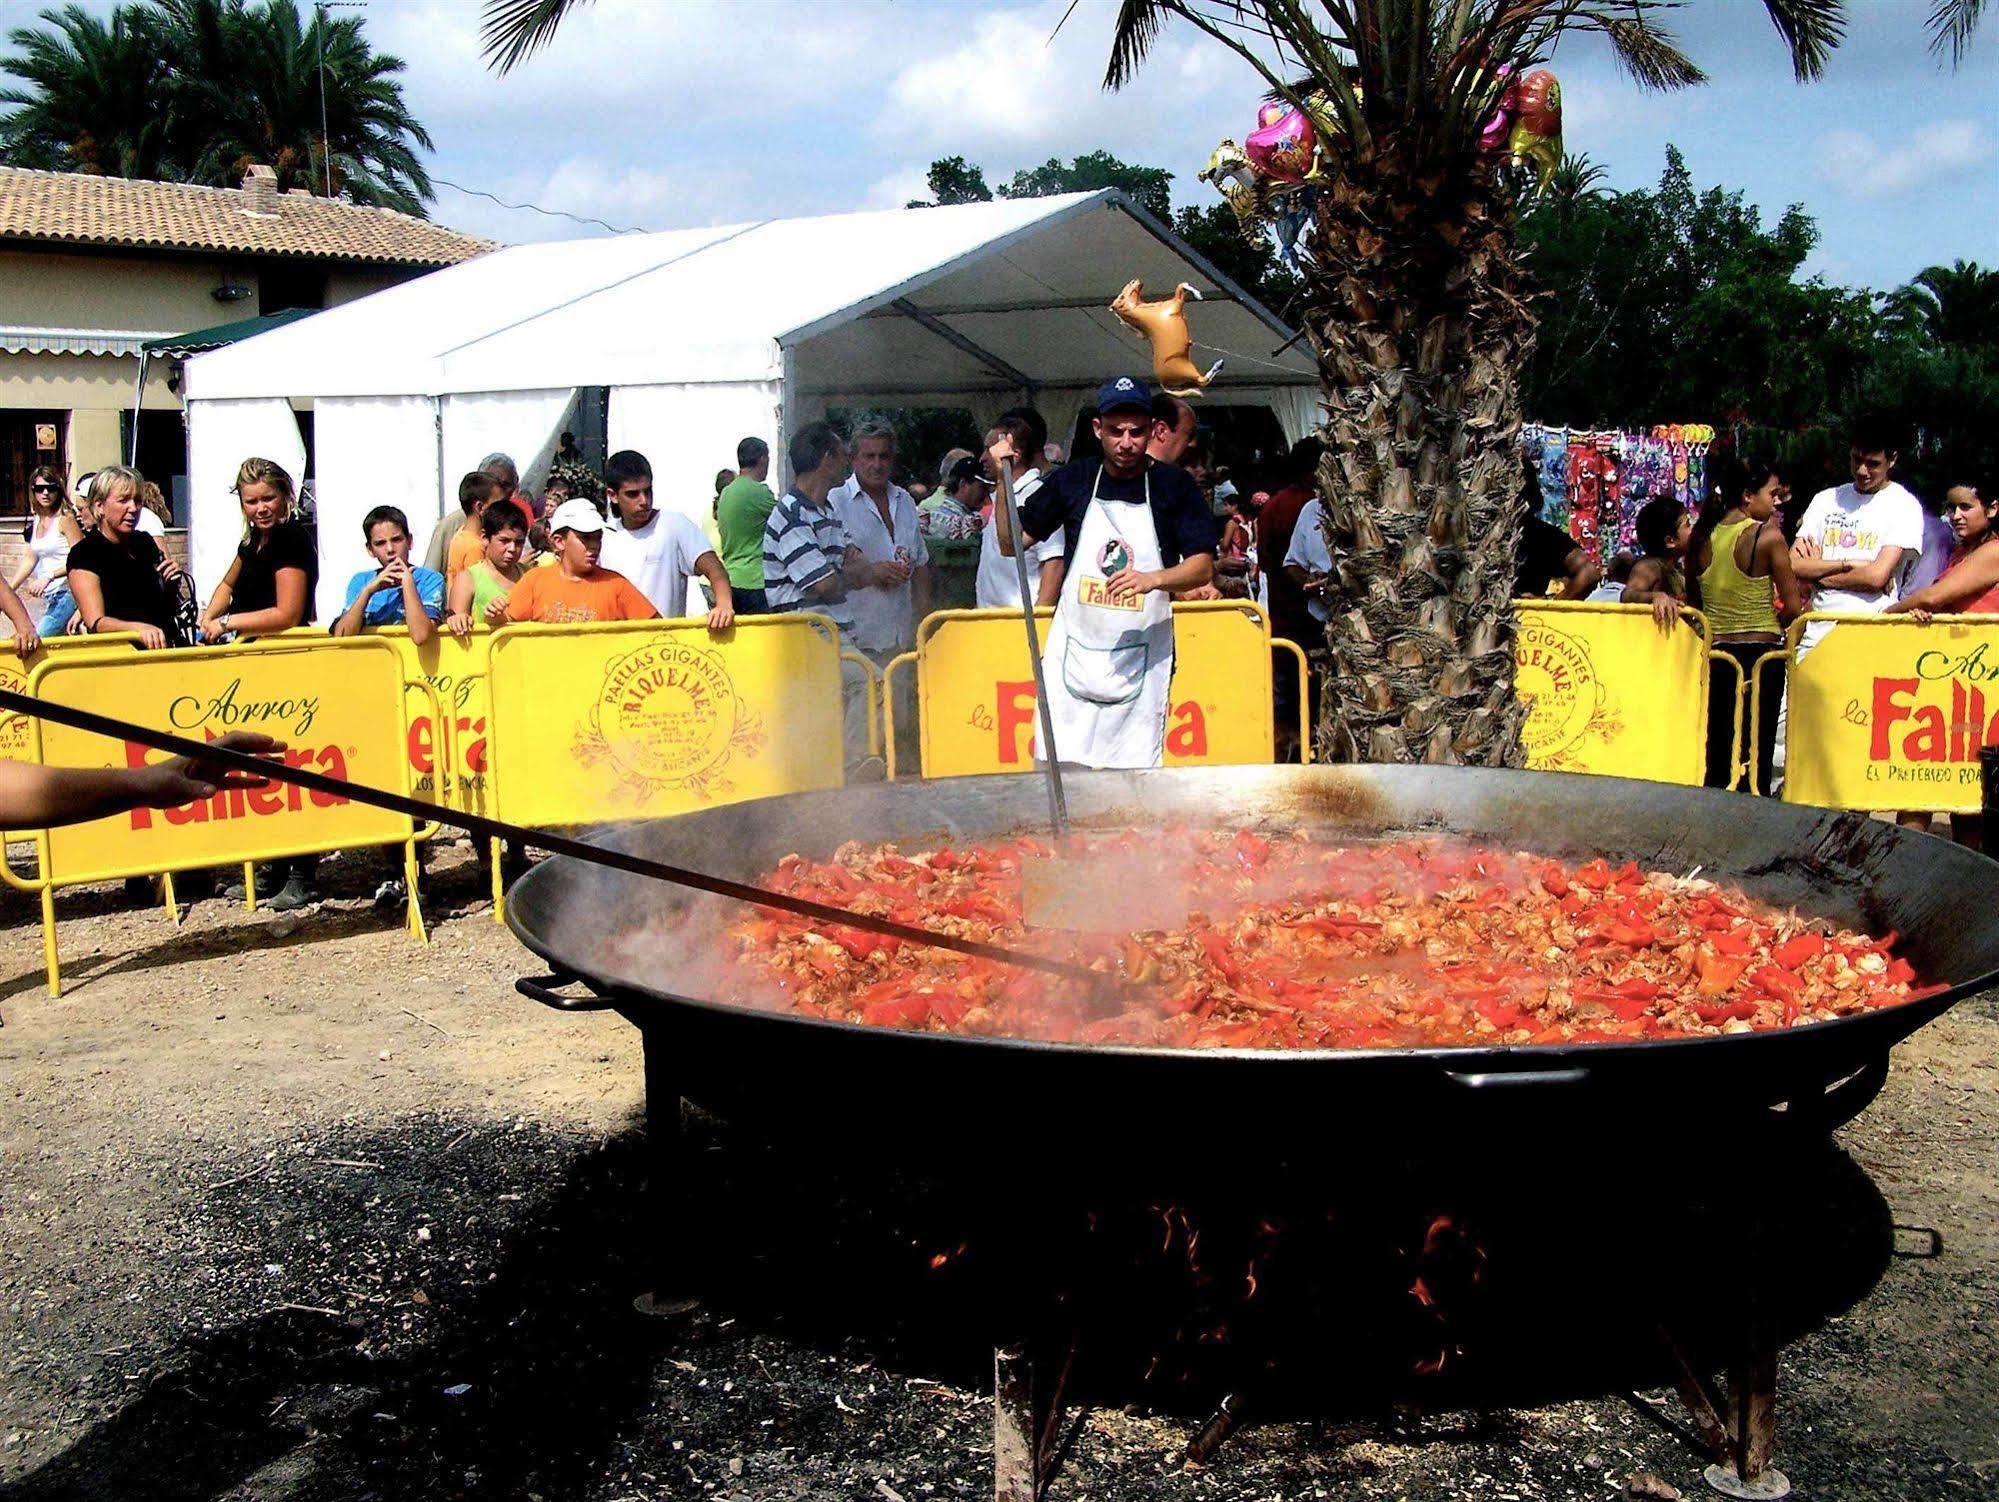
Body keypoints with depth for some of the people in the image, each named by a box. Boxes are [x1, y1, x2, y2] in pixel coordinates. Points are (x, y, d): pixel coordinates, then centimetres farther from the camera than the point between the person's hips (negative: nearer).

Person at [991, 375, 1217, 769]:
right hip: (1073, 655, 2)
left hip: (1141, 660, -1)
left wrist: (1153, 579, -22)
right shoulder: (1074, 480, 6)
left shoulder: (1174, 485, 0)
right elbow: (1011, 544, 10)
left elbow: (1203, 567, -3)